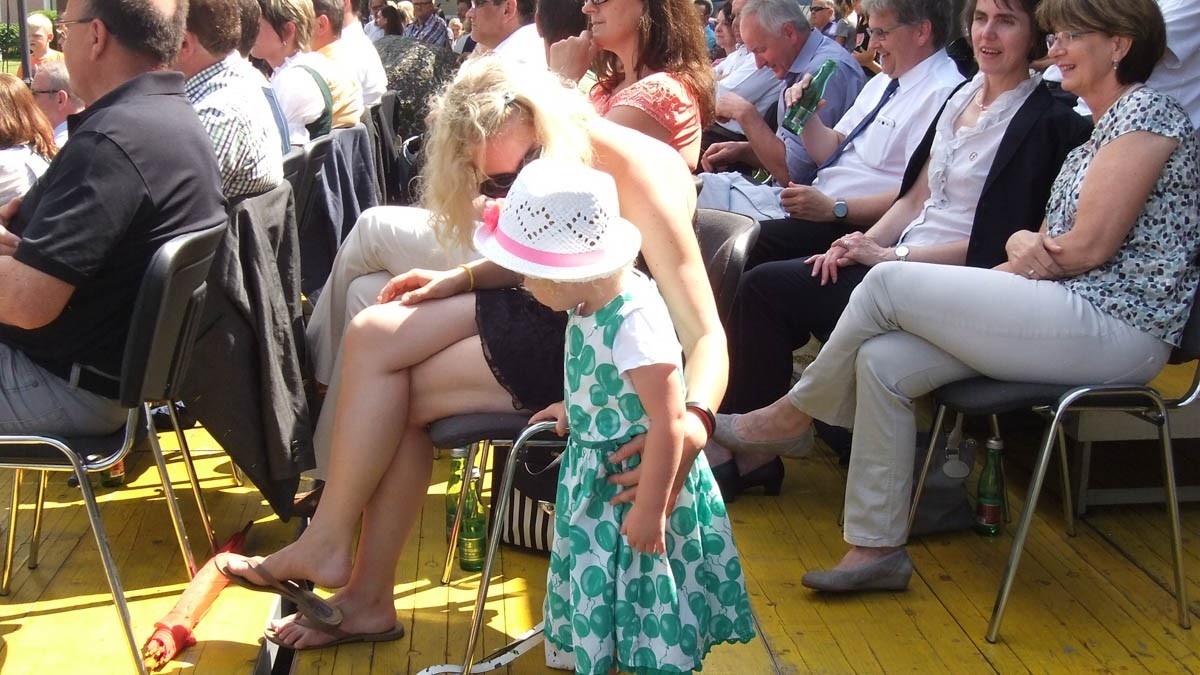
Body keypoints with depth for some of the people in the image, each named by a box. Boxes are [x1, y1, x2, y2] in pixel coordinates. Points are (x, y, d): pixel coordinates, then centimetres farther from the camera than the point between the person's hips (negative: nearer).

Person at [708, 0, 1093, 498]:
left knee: (767, 289, -16)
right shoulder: (962, 97, 15)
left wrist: (892, 256, -16)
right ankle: (747, 444, -6)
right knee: (763, 285, -9)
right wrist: (864, 243, -2)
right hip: (899, 261, 8)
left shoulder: (1048, 123, -10)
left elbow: (999, 242, -15)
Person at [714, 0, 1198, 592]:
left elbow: (1091, 246, -15)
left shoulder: (1147, 112, -6)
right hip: (1078, 316, 9)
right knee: (881, 361, -7)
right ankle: (877, 549, -1)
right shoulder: (1096, 132, 23)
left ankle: (794, 412, 8)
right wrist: (1025, 244, -9)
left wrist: (1020, 261, 1)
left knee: (887, 283, -14)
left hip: (1114, 324, -9)